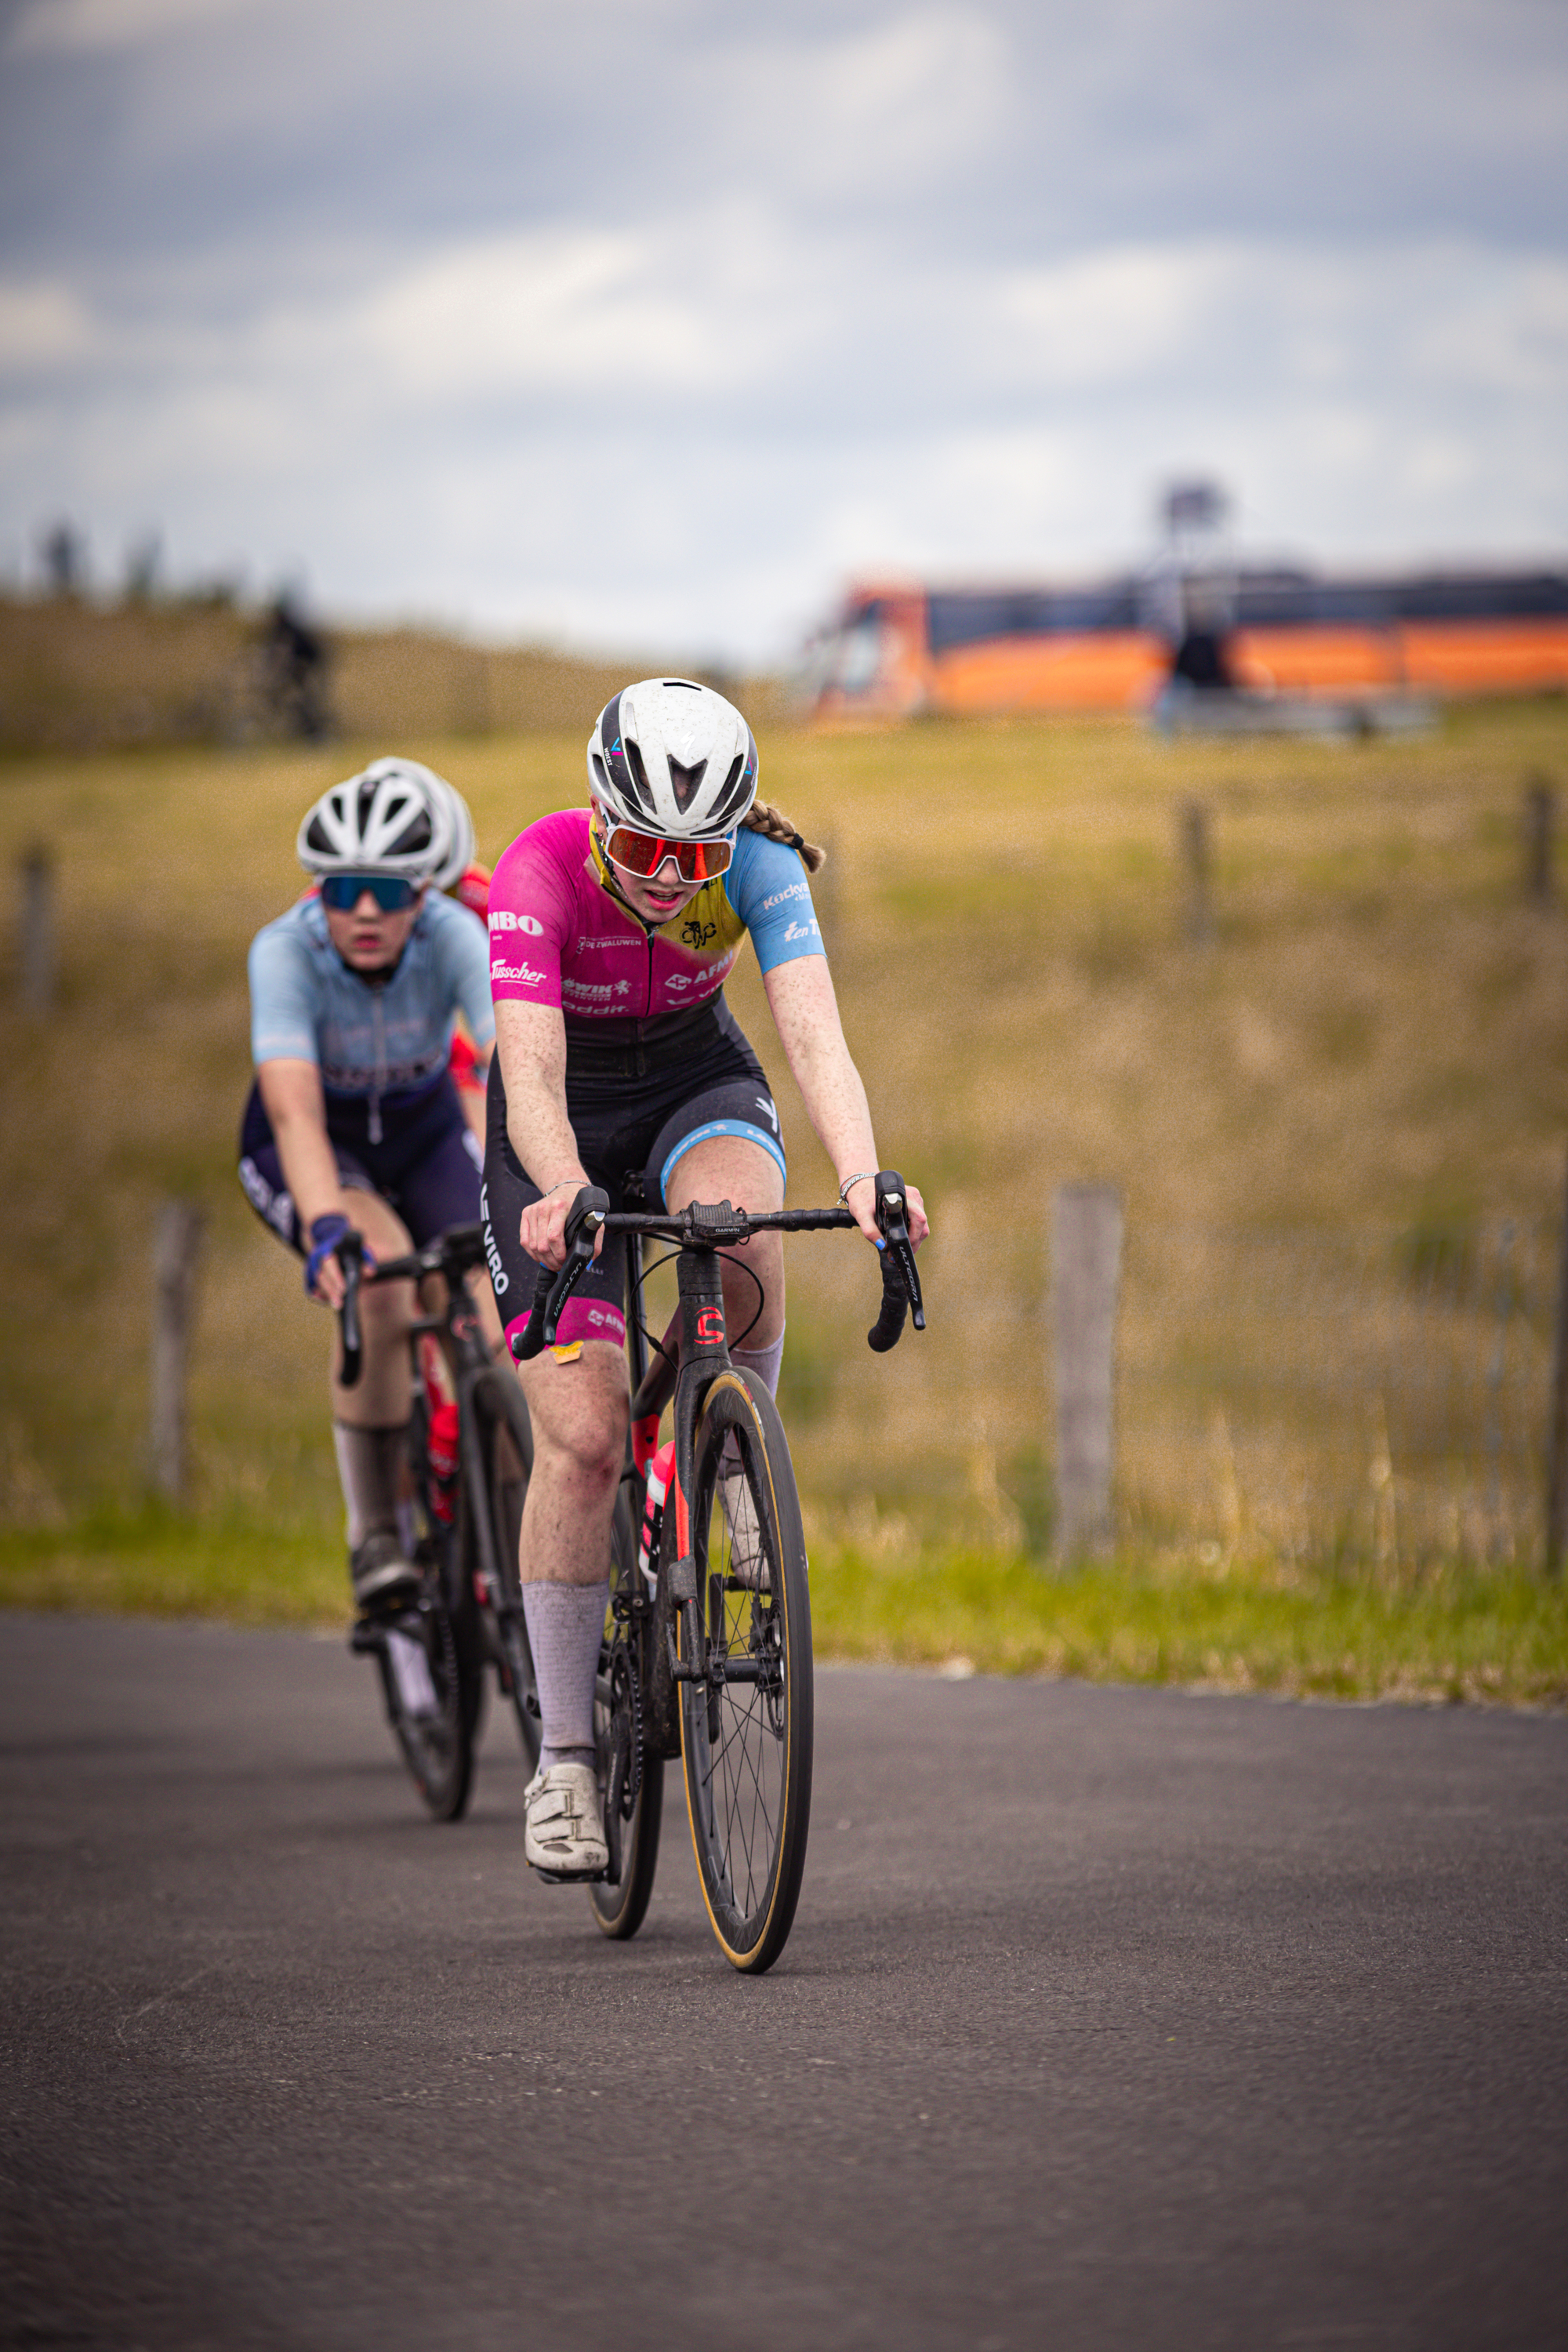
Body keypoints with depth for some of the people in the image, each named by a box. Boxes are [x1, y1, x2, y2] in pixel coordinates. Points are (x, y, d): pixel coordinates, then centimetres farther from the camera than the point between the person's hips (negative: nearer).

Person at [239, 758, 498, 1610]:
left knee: (495, 1329, -15)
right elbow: (296, 1110, -42)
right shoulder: (285, 952, -31)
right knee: (379, 1279, -33)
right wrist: (327, 1229, -59)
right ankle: (374, 1533, -21)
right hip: (315, 1149, -2)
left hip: (423, 1132, 2)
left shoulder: (454, 937, -28)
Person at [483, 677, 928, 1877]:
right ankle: (564, 1756, -3)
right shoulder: (541, 872, -30)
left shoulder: (758, 867, -25)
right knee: (581, 1438, -14)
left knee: (741, 1234, -36)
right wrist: (564, 1194, -60)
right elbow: (530, 1069, -41)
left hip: (698, 1080, 1)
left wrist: (861, 1172, -54)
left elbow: (816, 1034, -36)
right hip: (565, 1115, -1)